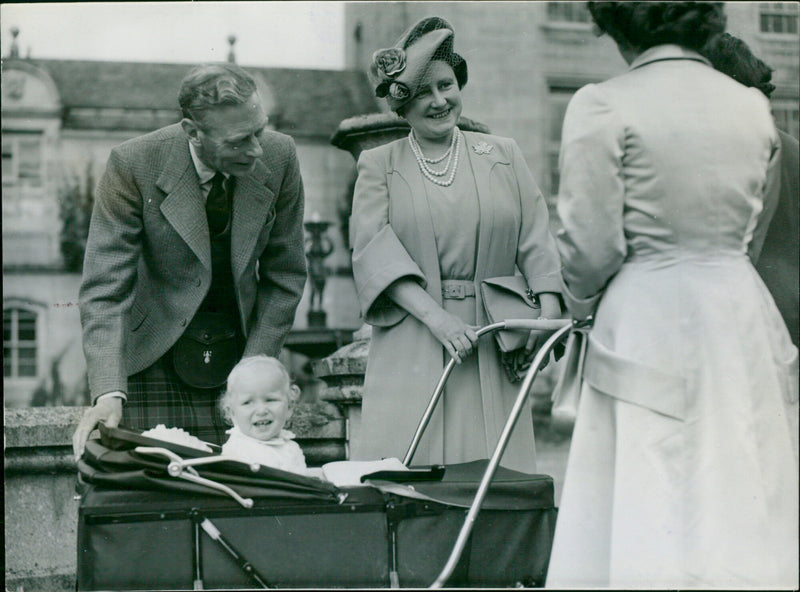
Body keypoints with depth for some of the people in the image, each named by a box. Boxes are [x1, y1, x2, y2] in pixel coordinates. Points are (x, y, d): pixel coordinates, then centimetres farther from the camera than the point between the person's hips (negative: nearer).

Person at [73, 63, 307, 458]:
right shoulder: (134, 164, -17)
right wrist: (109, 393, -30)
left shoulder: (278, 158, -9)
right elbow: (103, 289, -17)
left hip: (238, 354, 2)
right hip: (152, 356, -2)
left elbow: (284, 277, 1)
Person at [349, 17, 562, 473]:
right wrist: (437, 317, -17)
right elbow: (374, 249, -4)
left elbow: (535, 237, 7)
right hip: (411, 348, -1)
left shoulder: (504, 156, 14)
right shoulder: (378, 166, 9)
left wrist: (549, 304, -12)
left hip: (492, 346, 1)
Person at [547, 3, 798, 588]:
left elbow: (591, 244, -9)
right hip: (742, 316, 5)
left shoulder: (603, 107, -8)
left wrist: (583, 305, 10)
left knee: (653, 520, 0)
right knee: (746, 509, 10)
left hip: (648, 322, -5)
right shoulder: (752, 107, 9)